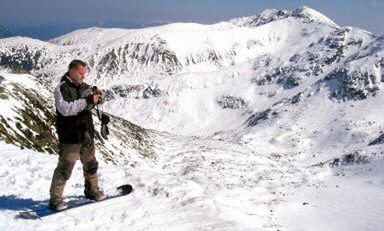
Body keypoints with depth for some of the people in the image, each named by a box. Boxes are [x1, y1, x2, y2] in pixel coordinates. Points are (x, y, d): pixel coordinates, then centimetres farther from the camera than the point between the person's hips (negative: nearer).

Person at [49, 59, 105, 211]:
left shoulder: (84, 87, 8)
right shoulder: (61, 89, -12)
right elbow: (65, 109, -26)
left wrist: (95, 99, -6)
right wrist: (88, 100, -29)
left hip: (86, 133, 7)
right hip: (70, 137, -7)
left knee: (90, 164, 18)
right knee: (65, 168, -4)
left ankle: (92, 190, 35)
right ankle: (55, 199, 5)